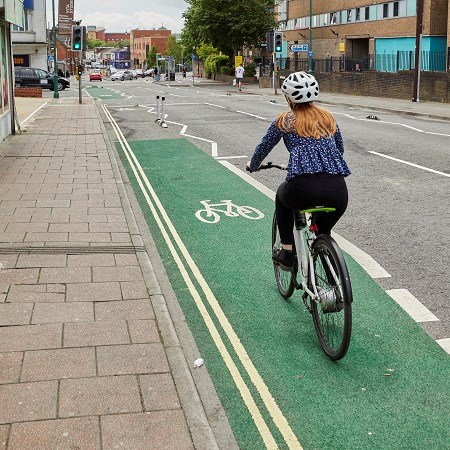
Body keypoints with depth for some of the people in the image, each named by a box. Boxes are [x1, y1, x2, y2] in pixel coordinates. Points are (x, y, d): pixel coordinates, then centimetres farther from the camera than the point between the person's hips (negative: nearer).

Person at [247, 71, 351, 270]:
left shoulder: (284, 120, 12)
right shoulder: (328, 118, 21)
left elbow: (264, 147, 24)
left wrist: (252, 165, 44)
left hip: (303, 188, -3)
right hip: (338, 192, 3)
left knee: (282, 195, 33)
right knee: (323, 229, 34)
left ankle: (287, 252, 28)